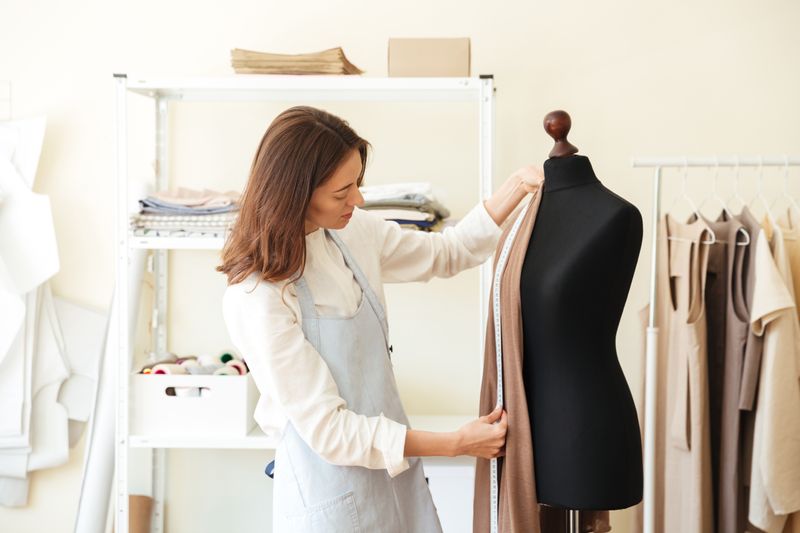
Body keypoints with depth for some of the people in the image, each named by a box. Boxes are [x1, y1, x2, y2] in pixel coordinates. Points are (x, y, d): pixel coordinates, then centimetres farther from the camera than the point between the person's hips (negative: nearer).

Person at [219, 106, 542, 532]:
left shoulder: (353, 231, -4)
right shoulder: (258, 299, -24)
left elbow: (447, 253, 12)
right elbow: (326, 428, -21)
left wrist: (518, 186, -1)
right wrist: (457, 444, -17)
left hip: (394, 471, 6)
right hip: (331, 495, -6)